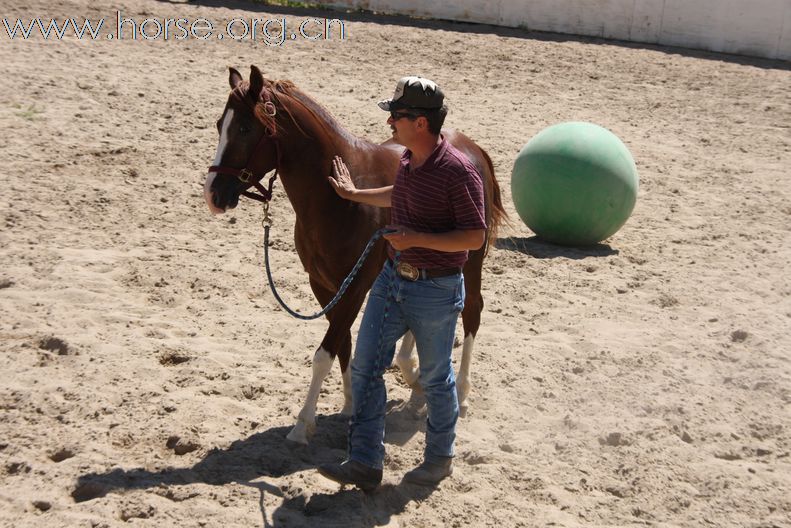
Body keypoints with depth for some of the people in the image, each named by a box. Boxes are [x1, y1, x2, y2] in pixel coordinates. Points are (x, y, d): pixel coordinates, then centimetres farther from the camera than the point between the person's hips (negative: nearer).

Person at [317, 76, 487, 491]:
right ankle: (365, 463, 10)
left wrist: (418, 239, -27)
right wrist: (354, 194, 32)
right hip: (392, 278, 8)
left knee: (435, 378, 10)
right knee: (365, 367, 4)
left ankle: (439, 459, 30)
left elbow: (475, 236, -21)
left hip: (435, 290, -8)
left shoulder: (458, 171, -21)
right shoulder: (409, 159, 4)